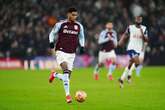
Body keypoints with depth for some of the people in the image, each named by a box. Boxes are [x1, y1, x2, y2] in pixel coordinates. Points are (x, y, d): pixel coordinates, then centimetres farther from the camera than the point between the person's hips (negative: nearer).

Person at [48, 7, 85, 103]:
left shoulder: (79, 26, 6)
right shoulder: (60, 24, -4)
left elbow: (81, 37, 22)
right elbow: (52, 34, 8)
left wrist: (82, 47, 7)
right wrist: (52, 45, -4)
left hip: (72, 53, 4)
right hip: (61, 51, -4)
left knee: (67, 76, 2)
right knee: (66, 71, -25)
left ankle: (54, 75, 36)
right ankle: (68, 95, -24)